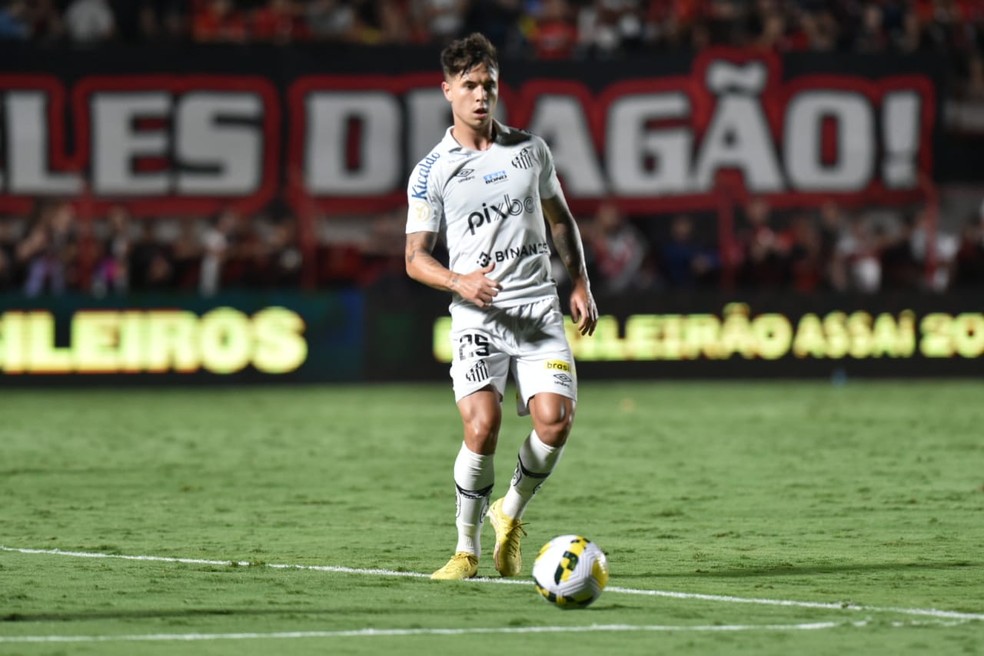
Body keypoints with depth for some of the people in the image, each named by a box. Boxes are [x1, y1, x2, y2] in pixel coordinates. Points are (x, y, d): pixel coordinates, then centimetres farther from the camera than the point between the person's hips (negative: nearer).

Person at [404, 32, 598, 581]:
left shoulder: (530, 149, 10)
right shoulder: (432, 172, 1)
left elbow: (560, 219, 23)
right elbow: (416, 257, 2)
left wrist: (581, 283, 12)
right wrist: (458, 281, -18)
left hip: (539, 309, 3)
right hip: (477, 315, -3)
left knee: (556, 419, -15)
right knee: (482, 425, -20)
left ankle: (510, 514, 13)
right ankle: (467, 548, -1)